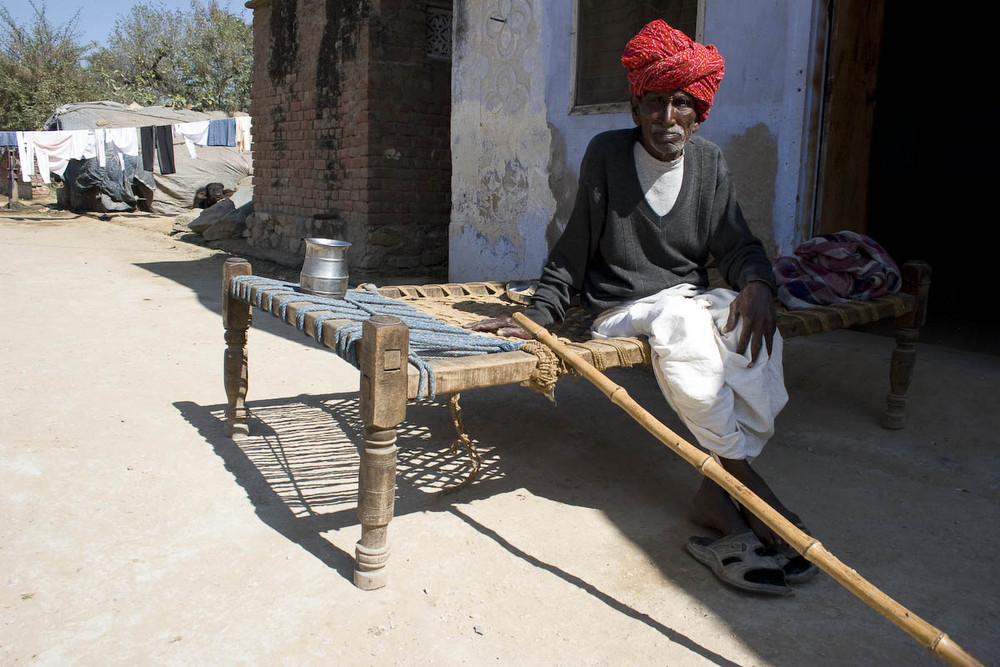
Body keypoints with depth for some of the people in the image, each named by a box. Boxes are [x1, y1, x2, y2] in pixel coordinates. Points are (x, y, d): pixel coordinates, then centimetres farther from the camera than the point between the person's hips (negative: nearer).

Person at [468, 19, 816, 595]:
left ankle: (716, 495, -27)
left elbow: (736, 244, 3)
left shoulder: (710, 164, 6)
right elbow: (575, 250, 0)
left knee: (754, 330, -29)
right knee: (686, 326, -36)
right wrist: (538, 315, -7)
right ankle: (745, 476, -26)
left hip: (692, 294, 4)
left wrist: (757, 282, -20)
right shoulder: (607, 153, -3)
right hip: (623, 307, -3)